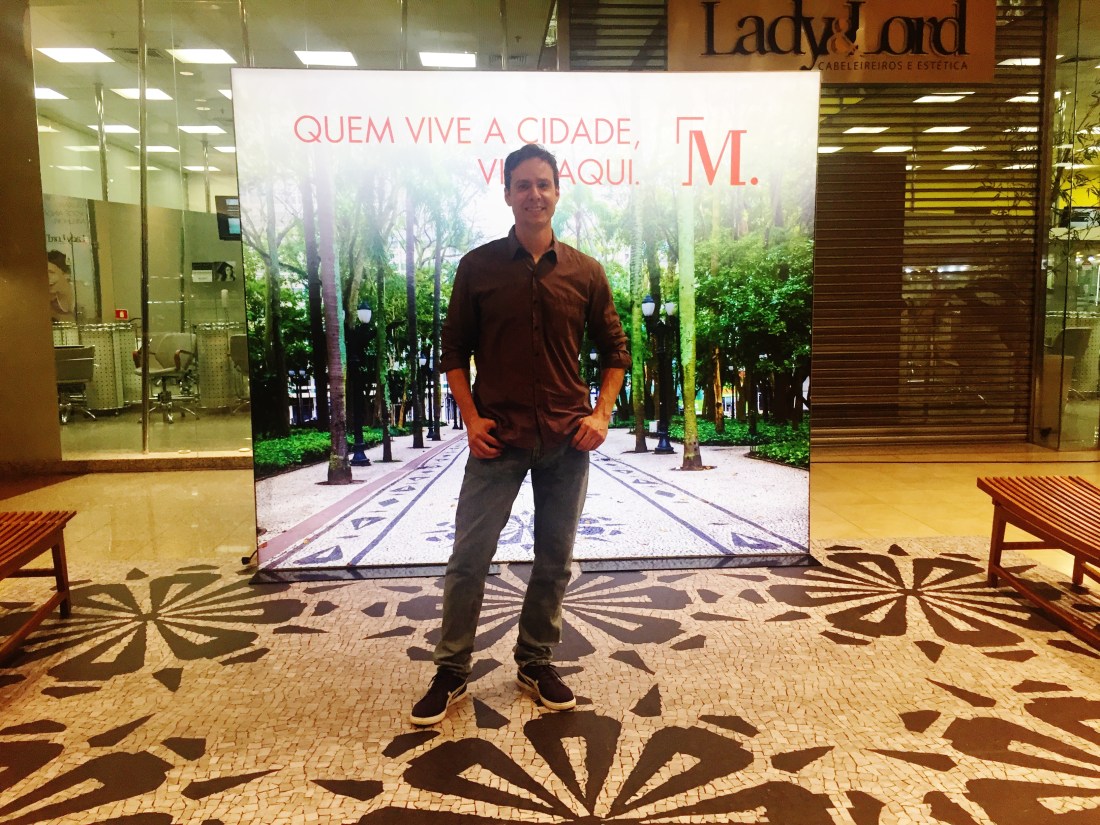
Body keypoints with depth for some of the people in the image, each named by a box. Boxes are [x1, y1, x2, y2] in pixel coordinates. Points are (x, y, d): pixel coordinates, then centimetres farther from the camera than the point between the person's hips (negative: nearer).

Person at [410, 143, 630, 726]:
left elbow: (615, 349, 10)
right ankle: (451, 672, 18)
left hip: (567, 438, 2)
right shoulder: (477, 267, 1)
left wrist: (601, 414, -1)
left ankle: (536, 662, 29)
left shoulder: (584, 272, 4)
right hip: (498, 436, -1)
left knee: (555, 560, 11)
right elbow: (454, 351, 5)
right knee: (469, 556, 1)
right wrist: (470, 416, -6)